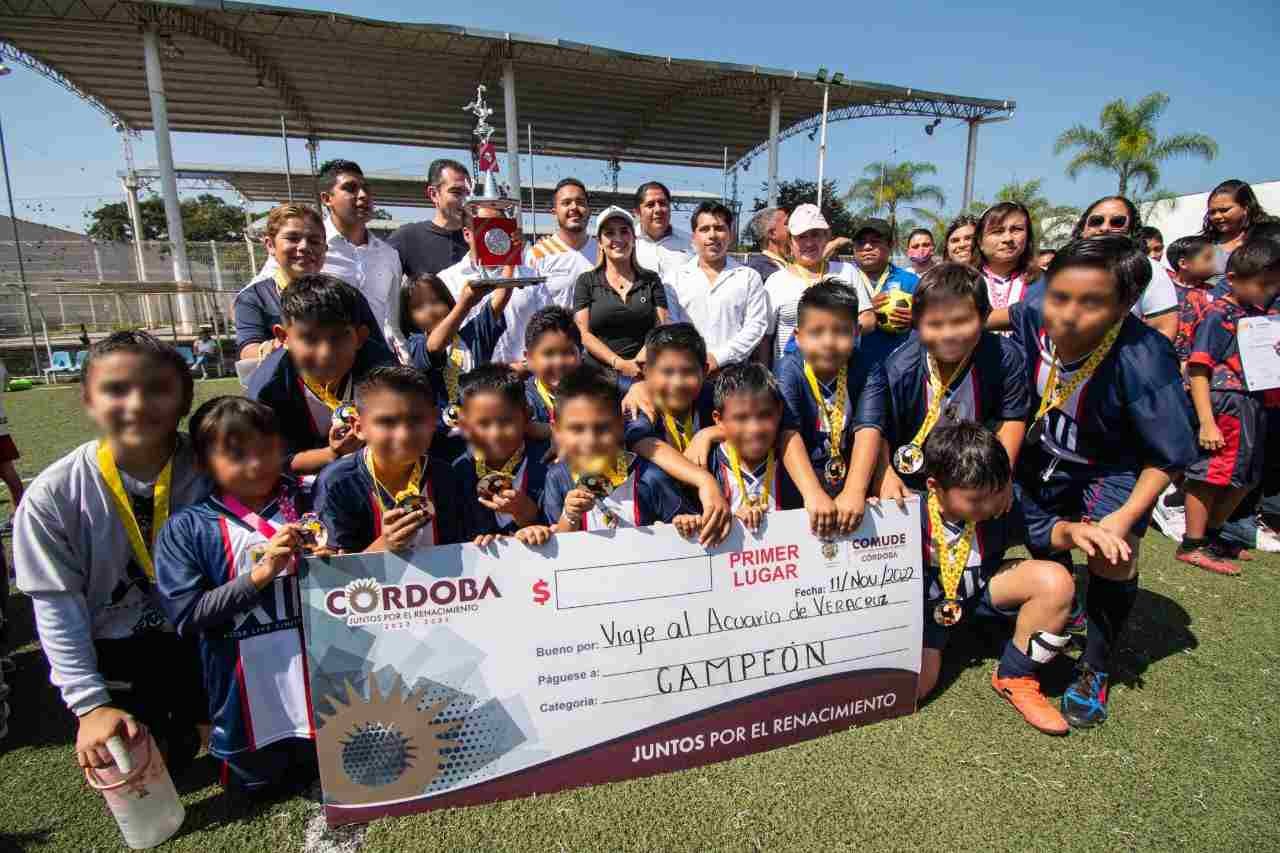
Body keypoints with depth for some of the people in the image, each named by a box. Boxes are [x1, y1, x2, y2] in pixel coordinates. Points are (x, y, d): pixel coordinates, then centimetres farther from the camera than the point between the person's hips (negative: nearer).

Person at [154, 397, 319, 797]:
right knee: (260, 788, 22)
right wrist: (259, 575, -24)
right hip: (246, 696, -2)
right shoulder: (186, 529, -10)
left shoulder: (308, 505, -5)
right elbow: (186, 616, -14)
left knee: (323, 776, 23)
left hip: (318, 684, 2)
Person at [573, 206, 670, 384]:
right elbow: (583, 333, 2)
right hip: (600, 374, -1)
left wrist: (640, 360, -11)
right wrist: (620, 363, -11)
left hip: (644, 374, 1)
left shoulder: (651, 280, 14)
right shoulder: (587, 281, 10)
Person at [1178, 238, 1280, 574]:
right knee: (1210, 475, -3)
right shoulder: (1218, 315, -11)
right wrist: (1206, 422, -22)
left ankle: (1211, 535, 31)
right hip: (1225, 405, -9)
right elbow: (1198, 369, -17)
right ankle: (1192, 545, 7)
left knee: (1244, 479, 16)